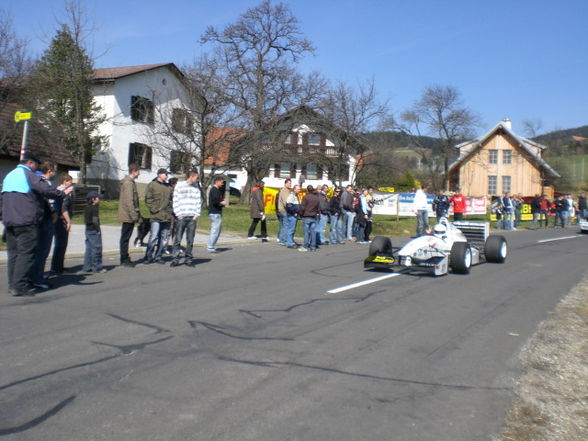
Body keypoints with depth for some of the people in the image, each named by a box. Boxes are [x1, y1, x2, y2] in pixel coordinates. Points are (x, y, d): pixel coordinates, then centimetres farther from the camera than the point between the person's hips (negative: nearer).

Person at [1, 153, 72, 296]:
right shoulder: (28, 174, -5)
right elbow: (45, 189, -16)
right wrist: (63, 193, -5)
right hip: (26, 221, -8)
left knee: (13, 253, 13)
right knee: (26, 253, -6)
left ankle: (12, 285, 16)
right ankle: (19, 286, -9)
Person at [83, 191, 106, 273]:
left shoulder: (87, 208, 12)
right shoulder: (94, 208, -14)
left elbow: (85, 220, 15)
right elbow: (95, 220, -20)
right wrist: (98, 230, -15)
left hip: (88, 230, 9)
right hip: (94, 231, -9)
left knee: (89, 248, 12)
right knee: (96, 248, -3)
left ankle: (87, 267, 15)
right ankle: (97, 267, 1)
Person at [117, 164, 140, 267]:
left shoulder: (130, 182, 16)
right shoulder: (128, 183, -15)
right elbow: (129, 201, -21)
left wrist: (137, 214, 20)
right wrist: (134, 215, -21)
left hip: (128, 216, 10)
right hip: (128, 216, -10)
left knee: (126, 237, 14)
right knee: (125, 237, -2)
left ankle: (125, 258, 21)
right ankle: (124, 260, 4)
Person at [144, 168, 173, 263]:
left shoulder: (168, 187, 15)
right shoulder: (152, 185, 0)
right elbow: (148, 199, -4)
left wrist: (170, 210, 9)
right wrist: (154, 209, -12)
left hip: (167, 217, 6)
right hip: (156, 216, -5)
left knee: (163, 238, 7)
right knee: (153, 237, -9)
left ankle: (158, 256, 16)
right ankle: (148, 256, 3)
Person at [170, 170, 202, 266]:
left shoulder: (196, 187, 13)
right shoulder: (179, 186, 3)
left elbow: (199, 201, 11)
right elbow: (175, 201, 1)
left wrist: (197, 215, 0)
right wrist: (178, 214, -8)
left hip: (193, 218, 3)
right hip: (181, 217, -3)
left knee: (190, 240, 5)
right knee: (177, 239, -3)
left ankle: (188, 258, 12)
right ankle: (175, 258, 1)